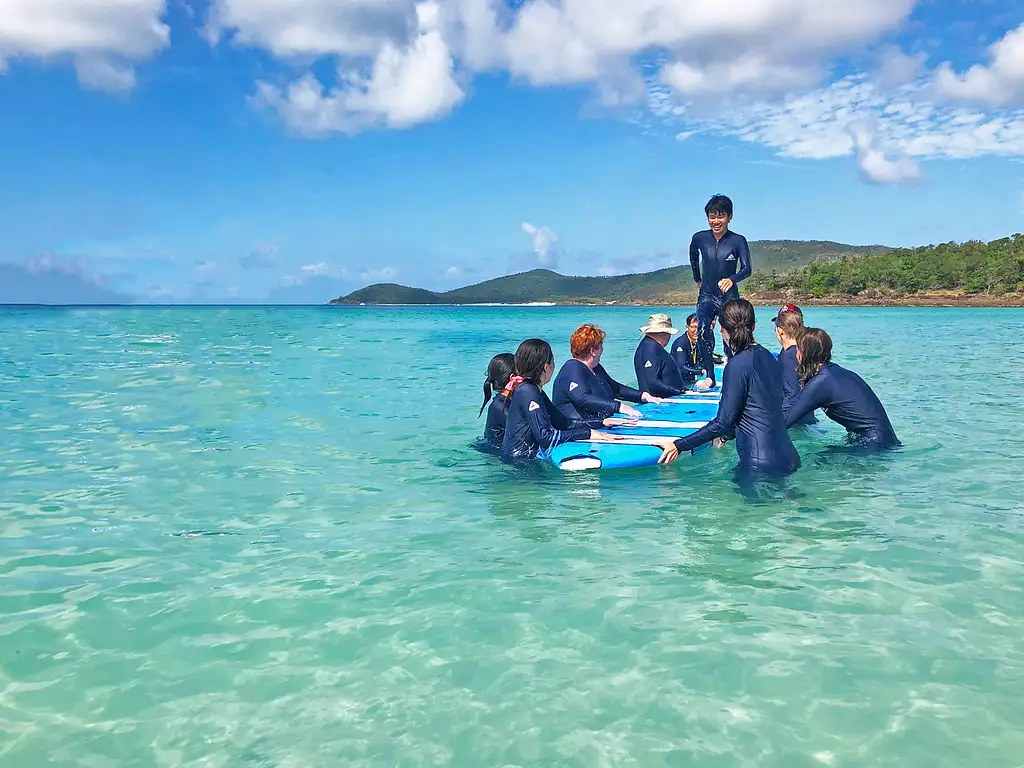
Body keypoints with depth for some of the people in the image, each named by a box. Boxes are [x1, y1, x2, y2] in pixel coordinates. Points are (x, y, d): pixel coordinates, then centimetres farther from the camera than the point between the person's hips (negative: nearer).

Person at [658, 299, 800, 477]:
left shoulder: (737, 365, -15)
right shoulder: (768, 356, 11)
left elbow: (723, 422, -15)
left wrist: (680, 445, -12)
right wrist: (726, 434, 36)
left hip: (762, 464, -8)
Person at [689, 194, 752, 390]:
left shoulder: (738, 241, -9)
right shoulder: (699, 238, -3)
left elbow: (747, 269, -17)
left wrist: (731, 279, -37)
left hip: (730, 297, -1)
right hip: (706, 295, 1)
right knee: (702, 331, -25)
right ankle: (709, 376, -21)